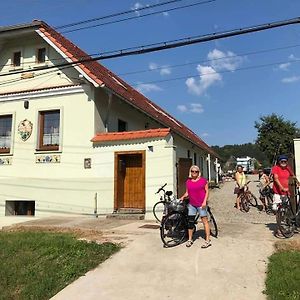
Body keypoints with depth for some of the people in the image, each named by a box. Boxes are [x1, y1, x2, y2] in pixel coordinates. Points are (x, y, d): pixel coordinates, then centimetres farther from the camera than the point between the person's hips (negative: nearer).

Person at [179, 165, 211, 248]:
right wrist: (183, 196, -7)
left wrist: (204, 201, -11)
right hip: (191, 204, 4)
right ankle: (190, 239, 19)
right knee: (190, 221, 7)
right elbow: (187, 192, 12)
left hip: (201, 204, -4)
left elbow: (206, 191, -1)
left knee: (205, 221, -1)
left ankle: (208, 240, 5)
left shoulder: (203, 180, -3)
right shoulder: (188, 182, 8)